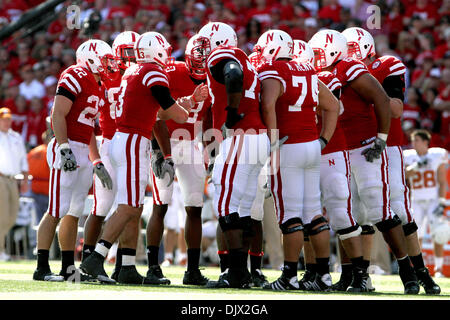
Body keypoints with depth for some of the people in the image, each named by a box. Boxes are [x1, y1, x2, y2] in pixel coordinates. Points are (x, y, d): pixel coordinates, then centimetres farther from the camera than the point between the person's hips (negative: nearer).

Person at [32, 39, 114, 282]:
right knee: (57, 212, -11)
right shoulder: (76, 76, -8)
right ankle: (42, 268, -10)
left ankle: (68, 269, 14)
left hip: (83, 154, 10)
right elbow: (58, 115, -16)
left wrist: (97, 163, 22)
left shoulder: (97, 87, 21)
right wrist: (65, 149, -23)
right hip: (68, 149, -10)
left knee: (74, 213, 10)